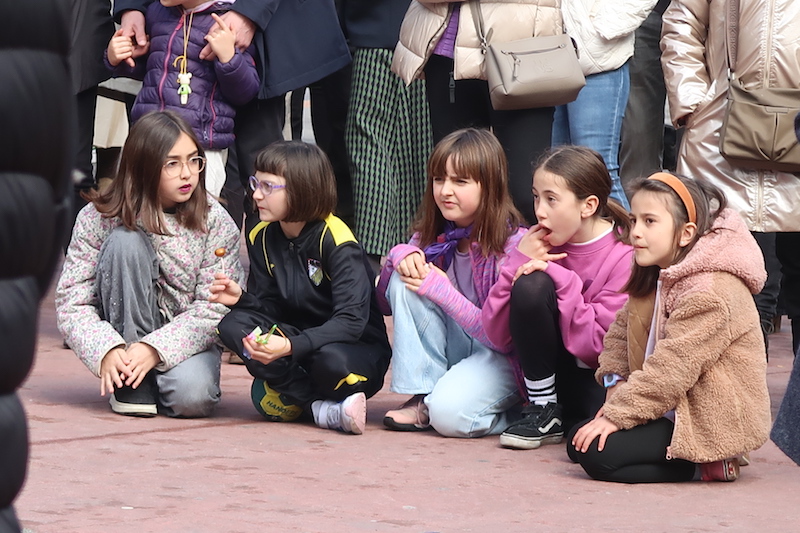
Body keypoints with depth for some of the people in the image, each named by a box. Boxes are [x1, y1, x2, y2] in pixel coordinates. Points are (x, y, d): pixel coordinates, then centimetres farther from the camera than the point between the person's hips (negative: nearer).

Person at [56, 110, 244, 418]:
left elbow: (214, 309, -14)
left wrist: (154, 349, -29)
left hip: (184, 339, 0)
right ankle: (133, 382, -21)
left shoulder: (215, 222, -10)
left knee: (192, 395, -36)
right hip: (124, 332, 0)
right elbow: (72, 303, -13)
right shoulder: (99, 218, -10)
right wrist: (107, 351, -32)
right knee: (125, 241, -25)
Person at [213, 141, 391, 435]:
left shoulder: (336, 240, -19)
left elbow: (351, 321, -26)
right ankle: (321, 408, -24)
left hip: (357, 347, -7)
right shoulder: (262, 237, 2)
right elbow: (269, 308, 4)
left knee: (332, 361, -42)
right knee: (233, 326, -21)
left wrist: (291, 346, -38)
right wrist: (241, 299, -19)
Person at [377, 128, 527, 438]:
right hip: (454, 348, 7)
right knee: (406, 280, -17)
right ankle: (423, 398, -14)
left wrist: (440, 289, -25)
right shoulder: (432, 235, 1)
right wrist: (400, 255, -15)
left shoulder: (512, 244, -18)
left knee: (450, 412, -35)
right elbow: (385, 304, 6)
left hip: (501, 356, -7)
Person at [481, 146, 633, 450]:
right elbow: (498, 335, -6)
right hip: (549, 374, 4)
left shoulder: (626, 258, -13)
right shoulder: (542, 244, -3)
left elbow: (596, 347, -19)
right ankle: (544, 412, -8)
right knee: (531, 284, -22)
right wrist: (518, 262, -16)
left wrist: (561, 278, -21)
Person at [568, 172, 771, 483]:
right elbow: (620, 331, 12)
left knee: (595, 452, -20)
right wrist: (617, 385, -6)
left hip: (710, 423, -11)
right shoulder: (655, 277, 11)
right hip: (676, 411, 11)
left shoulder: (711, 291, -22)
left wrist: (618, 413, -23)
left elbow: (673, 367, -26)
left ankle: (704, 465, -8)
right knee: (577, 440, 6)